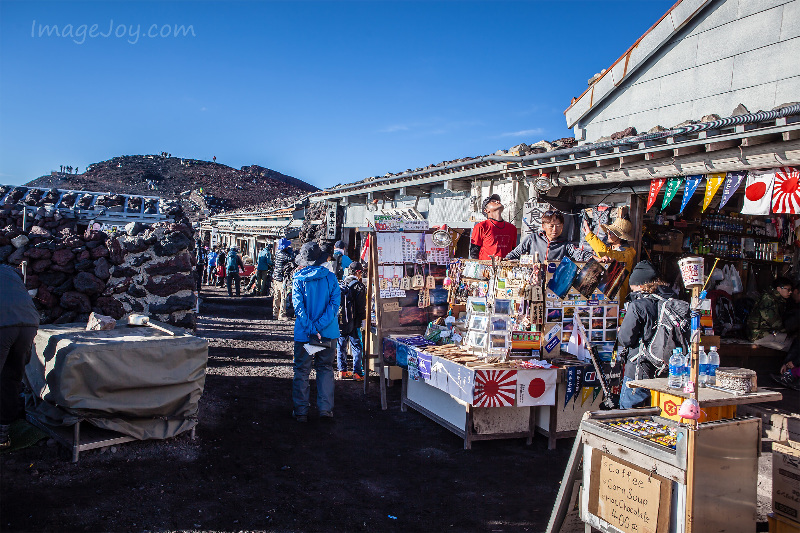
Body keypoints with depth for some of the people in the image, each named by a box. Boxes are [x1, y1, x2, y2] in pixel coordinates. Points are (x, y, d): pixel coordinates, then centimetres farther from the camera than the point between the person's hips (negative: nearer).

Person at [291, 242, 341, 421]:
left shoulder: (298, 279, -7)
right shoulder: (330, 277, -3)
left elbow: (299, 307, -14)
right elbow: (335, 304, -11)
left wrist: (312, 329, -15)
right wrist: (319, 326, -14)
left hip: (304, 333, -1)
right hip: (328, 333, 2)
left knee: (301, 371, 10)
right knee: (325, 369, 14)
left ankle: (301, 411, 15)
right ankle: (325, 408, 14)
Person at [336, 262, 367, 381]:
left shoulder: (340, 285, 7)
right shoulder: (359, 286, -10)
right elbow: (362, 306, -11)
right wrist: (363, 319, 0)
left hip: (339, 321, 5)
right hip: (353, 322, -5)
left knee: (341, 346, 13)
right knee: (357, 347, 2)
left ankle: (342, 371, 18)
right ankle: (357, 373, 3)